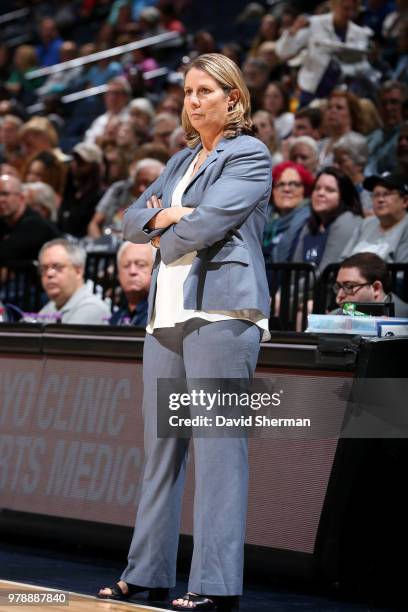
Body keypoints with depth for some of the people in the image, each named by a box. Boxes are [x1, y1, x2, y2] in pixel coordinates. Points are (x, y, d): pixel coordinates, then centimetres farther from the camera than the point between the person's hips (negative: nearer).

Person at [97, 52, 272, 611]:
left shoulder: (249, 155, 0)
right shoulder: (182, 161, 24)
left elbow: (206, 224, -13)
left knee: (217, 444, -10)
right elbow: (133, 221, 19)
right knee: (160, 446, 9)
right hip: (168, 313, 8)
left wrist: (165, 238, 6)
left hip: (221, 309, -8)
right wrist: (165, 216, -2)